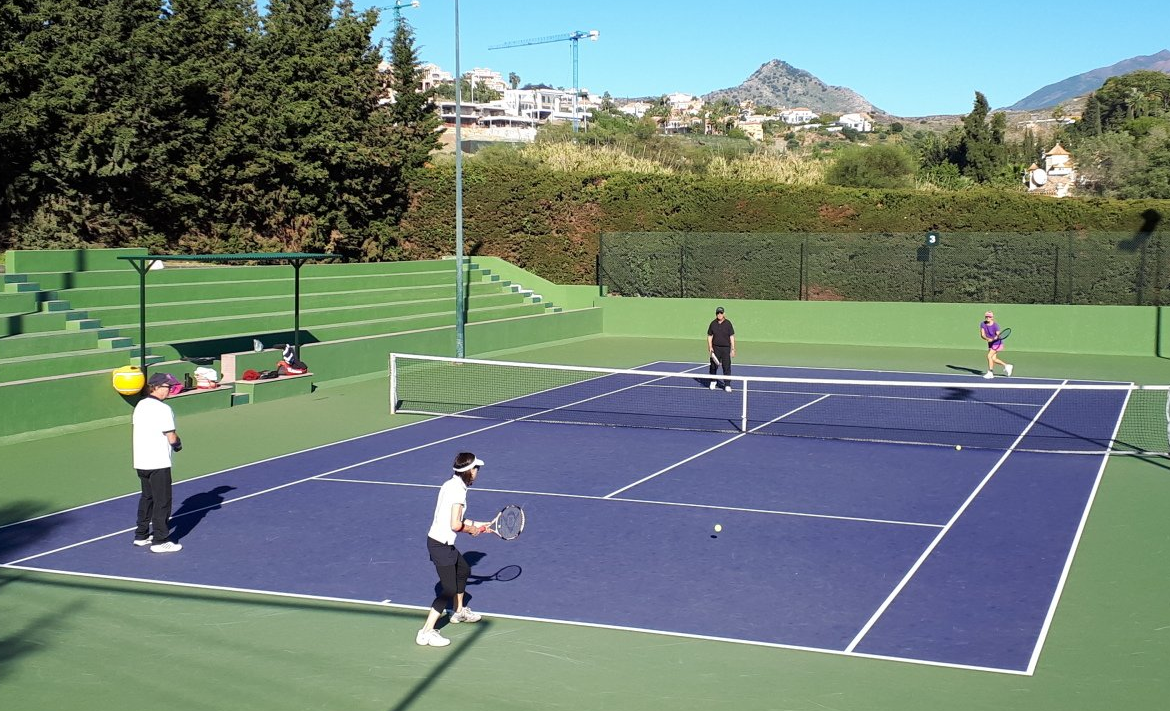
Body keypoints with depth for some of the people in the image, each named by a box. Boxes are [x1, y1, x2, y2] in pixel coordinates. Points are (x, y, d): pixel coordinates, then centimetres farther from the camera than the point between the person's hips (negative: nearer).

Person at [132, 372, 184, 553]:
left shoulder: (140, 405, 6)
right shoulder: (163, 409, -19)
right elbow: (172, 438, -21)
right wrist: (178, 443, 3)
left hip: (140, 462, 9)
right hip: (158, 463, -9)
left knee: (147, 498, 21)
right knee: (162, 502, 1)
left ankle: (141, 536, 29)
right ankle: (160, 541, 4)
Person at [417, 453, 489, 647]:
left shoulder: (450, 485, 8)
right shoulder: (458, 490, -21)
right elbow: (455, 525, -25)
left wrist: (477, 525, 16)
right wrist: (471, 529, -6)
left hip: (444, 543, 10)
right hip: (441, 545, -10)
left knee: (463, 570, 30)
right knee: (449, 590, -6)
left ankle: (458, 611, 49)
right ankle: (426, 633, -5)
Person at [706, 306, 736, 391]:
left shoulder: (728, 323, 0)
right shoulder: (713, 324, 4)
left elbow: (732, 337, 1)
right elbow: (709, 336, 9)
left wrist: (733, 348, -4)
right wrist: (710, 347, -3)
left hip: (726, 348, -1)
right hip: (715, 348, 1)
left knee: (727, 367, -3)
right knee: (713, 366, 5)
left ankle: (727, 385, 3)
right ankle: (713, 381, 29)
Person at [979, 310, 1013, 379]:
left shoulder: (995, 325, -21)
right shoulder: (983, 324, -8)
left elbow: (998, 335, -28)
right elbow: (982, 335, -14)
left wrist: (995, 338, -50)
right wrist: (987, 339, -33)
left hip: (997, 343, -7)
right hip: (990, 343, 7)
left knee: (989, 356, -17)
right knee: (993, 359, 10)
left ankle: (990, 373, -8)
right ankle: (1007, 366, 30)